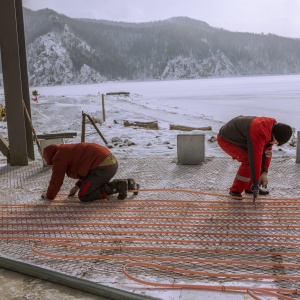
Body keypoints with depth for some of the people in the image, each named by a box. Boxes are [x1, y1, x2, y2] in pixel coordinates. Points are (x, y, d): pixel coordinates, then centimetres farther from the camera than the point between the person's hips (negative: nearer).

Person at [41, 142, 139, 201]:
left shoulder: (60, 156, 0)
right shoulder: (69, 151, 29)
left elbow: (56, 180, 1)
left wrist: (49, 195, 18)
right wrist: (77, 186, 28)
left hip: (103, 167, -10)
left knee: (83, 196, -3)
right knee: (97, 186, 30)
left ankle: (117, 186, -9)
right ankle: (128, 183, 17)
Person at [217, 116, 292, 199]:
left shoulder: (270, 127, -8)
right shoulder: (259, 133, -37)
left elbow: (267, 151, -2)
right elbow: (255, 159, -35)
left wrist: (264, 172, -8)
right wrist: (255, 183, -28)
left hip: (238, 138, 9)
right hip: (226, 139, -9)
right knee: (249, 161, -24)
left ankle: (250, 188, 12)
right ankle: (235, 190, -8)